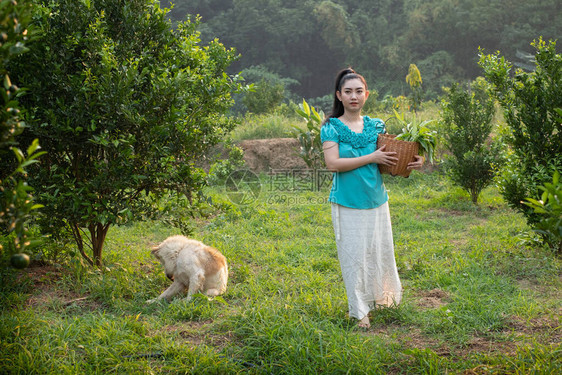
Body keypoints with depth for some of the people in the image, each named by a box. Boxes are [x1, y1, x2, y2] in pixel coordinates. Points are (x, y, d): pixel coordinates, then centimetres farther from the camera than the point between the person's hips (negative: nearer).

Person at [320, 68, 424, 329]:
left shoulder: (376, 126, 7)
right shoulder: (332, 128, -5)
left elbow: (392, 157, 13)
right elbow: (332, 163, -17)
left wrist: (413, 163, -8)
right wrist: (371, 158, -18)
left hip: (376, 200, 4)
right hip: (348, 203, -4)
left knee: (381, 250, 12)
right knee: (354, 255, 1)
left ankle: (381, 296, 34)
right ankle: (360, 311, 13)